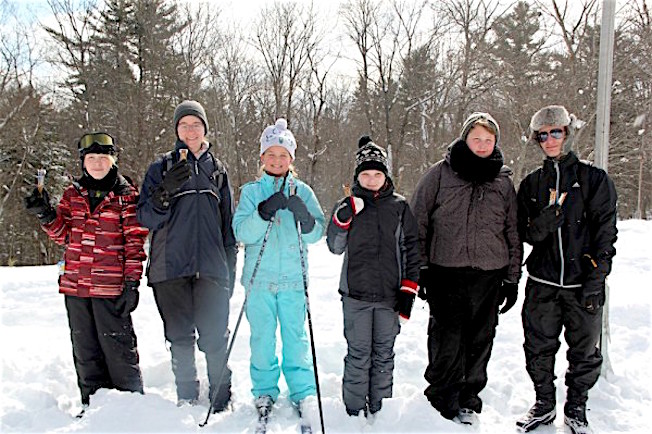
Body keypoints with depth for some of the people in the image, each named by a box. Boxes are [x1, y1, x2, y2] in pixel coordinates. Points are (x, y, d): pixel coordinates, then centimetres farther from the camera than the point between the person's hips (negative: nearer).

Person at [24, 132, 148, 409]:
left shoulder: (126, 195, -2)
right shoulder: (72, 193, 12)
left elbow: (135, 242, -4)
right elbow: (63, 235, 12)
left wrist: (132, 283, -10)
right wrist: (46, 214, -7)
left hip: (111, 286, -5)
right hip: (75, 285, 5)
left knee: (117, 346, -1)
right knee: (85, 349, 13)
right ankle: (92, 404, 27)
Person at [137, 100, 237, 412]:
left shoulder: (217, 169, 13)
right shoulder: (162, 167, 8)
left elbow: (229, 222, 15)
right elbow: (145, 218, 1)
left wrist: (230, 268, 9)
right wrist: (166, 192, -19)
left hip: (211, 267, 0)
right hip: (171, 267, 0)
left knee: (215, 337, -2)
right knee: (180, 337, 8)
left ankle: (221, 397, 13)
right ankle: (186, 398, 23)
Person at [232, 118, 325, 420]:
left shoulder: (302, 191, 6)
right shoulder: (251, 191, 5)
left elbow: (317, 234, 1)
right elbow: (242, 233, -7)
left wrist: (304, 218, -19)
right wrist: (264, 212, -22)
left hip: (293, 278, 0)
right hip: (259, 278, 0)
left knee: (296, 336, 4)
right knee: (262, 338, 7)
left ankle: (302, 392, 22)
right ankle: (264, 391, 26)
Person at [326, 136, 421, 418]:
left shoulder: (399, 206, 5)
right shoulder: (348, 205, 5)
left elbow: (412, 249, 6)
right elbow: (335, 247, 3)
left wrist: (408, 289, 0)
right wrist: (343, 218, -14)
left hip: (390, 294, 1)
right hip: (356, 293, -1)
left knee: (384, 354, 10)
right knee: (358, 355, 3)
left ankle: (378, 409, 23)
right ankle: (354, 410, 16)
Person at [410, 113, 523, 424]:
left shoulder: (503, 182, 10)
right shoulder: (439, 174, 1)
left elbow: (513, 233, 14)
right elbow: (418, 223, 2)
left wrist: (512, 278, 10)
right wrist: (419, 268, -1)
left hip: (489, 275, 3)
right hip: (445, 273, -2)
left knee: (479, 339, 9)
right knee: (447, 338, 1)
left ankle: (468, 397, 26)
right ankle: (444, 396, 18)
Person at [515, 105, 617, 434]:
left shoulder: (594, 179, 0)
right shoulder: (531, 184, 9)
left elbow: (606, 232, -4)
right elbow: (526, 233, 5)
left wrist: (596, 280, -12)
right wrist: (549, 217, -17)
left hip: (583, 283, -2)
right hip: (542, 283, 2)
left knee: (585, 352, 8)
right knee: (538, 348, 8)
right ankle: (544, 405, 28)